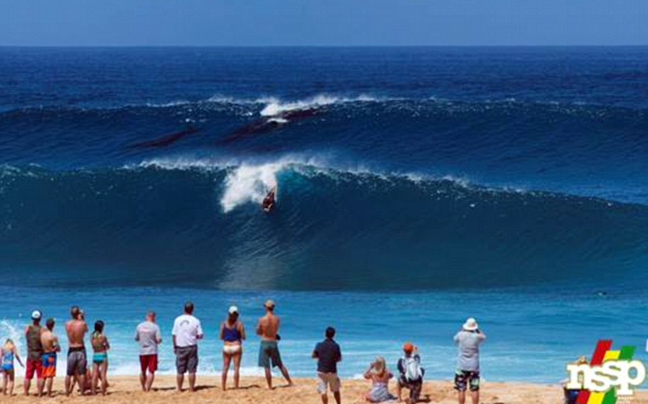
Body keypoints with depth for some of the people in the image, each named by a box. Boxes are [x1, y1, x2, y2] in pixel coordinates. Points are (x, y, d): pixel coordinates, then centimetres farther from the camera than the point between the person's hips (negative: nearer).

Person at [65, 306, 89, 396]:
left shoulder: (67, 324, -6)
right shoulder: (82, 323, -12)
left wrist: (78, 319, 15)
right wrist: (82, 318, 10)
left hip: (71, 351, 2)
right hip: (80, 350, -2)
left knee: (69, 374, 9)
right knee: (81, 373, 4)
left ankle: (67, 392, 11)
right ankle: (82, 392, 6)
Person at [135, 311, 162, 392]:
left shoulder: (139, 326, 1)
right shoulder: (155, 326, -10)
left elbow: (136, 338, 9)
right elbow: (159, 339, -14)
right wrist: (157, 341, 8)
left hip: (142, 352, 4)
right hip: (152, 352, -4)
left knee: (143, 371, 17)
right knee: (151, 371, -2)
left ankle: (143, 389, 28)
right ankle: (148, 389, -10)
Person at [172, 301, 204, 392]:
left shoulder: (178, 320, -2)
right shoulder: (196, 321, -6)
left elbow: (174, 335, 0)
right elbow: (200, 335, -5)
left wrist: (174, 347, 10)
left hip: (180, 347, 1)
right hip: (192, 347, -1)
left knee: (180, 371, 6)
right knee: (192, 370, 3)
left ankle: (179, 389, 10)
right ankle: (191, 388, 3)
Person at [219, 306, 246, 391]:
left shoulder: (223, 324, -1)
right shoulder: (239, 324, -6)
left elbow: (221, 337, 2)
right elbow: (243, 338, -4)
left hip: (226, 346, 2)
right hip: (236, 346, -2)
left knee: (225, 368, 8)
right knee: (236, 368, 1)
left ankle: (224, 387, 9)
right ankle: (236, 387, -1)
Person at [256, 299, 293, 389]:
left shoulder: (262, 320, -12)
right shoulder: (277, 319, -3)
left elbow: (258, 332, 0)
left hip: (265, 342, -3)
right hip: (274, 343, 3)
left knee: (266, 367, 3)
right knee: (280, 365, 17)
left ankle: (270, 387, 4)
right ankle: (290, 382, 24)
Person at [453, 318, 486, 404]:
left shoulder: (461, 335, -7)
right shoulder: (477, 336, -7)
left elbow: (455, 339, 18)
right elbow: (484, 337, 17)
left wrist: (462, 330, 24)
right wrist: (477, 330, 18)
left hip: (462, 366, 0)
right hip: (474, 367, 0)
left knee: (461, 390, 2)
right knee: (474, 389, 4)